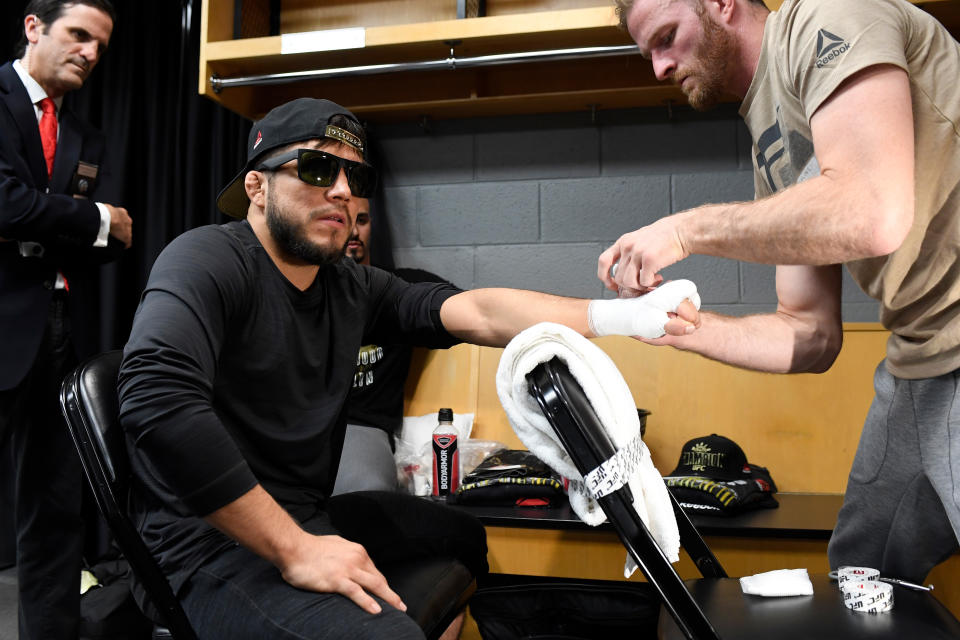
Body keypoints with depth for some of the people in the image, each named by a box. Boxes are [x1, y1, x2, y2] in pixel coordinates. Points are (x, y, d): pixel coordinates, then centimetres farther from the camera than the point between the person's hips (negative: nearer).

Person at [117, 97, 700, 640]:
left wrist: (624, 316, -13)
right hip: (216, 548, -8)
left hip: (307, 519, 9)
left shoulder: (350, 288, 7)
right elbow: (157, 398, -31)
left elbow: (477, 312, -2)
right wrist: (294, 551, -29)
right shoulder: (209, 261, -15)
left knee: (460, 536, 23)